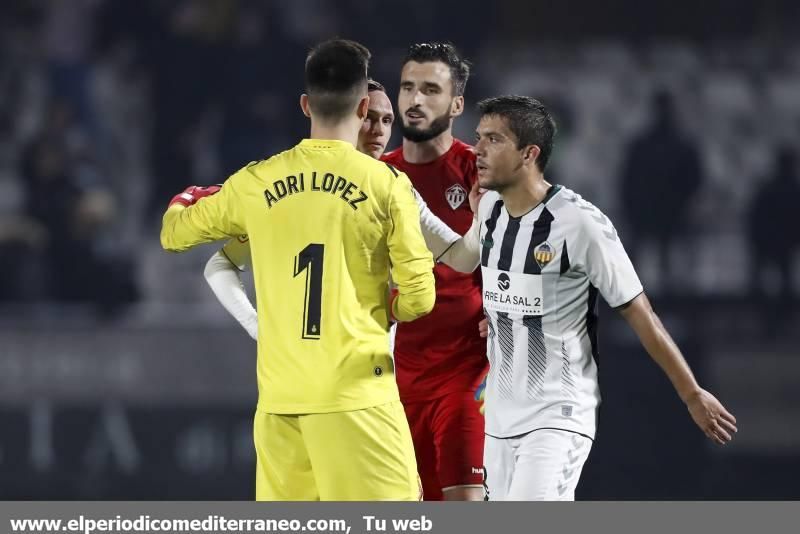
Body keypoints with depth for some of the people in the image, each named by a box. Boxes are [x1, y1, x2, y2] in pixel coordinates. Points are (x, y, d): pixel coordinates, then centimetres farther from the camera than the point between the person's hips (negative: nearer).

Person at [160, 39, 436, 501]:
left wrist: (185, 201, 44)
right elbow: (419, 298, -4)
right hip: (356, 392, -4)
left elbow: (175, 233, 21)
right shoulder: (385, 183, -5)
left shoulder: (257, 183, 6)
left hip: (279, 396, 4)